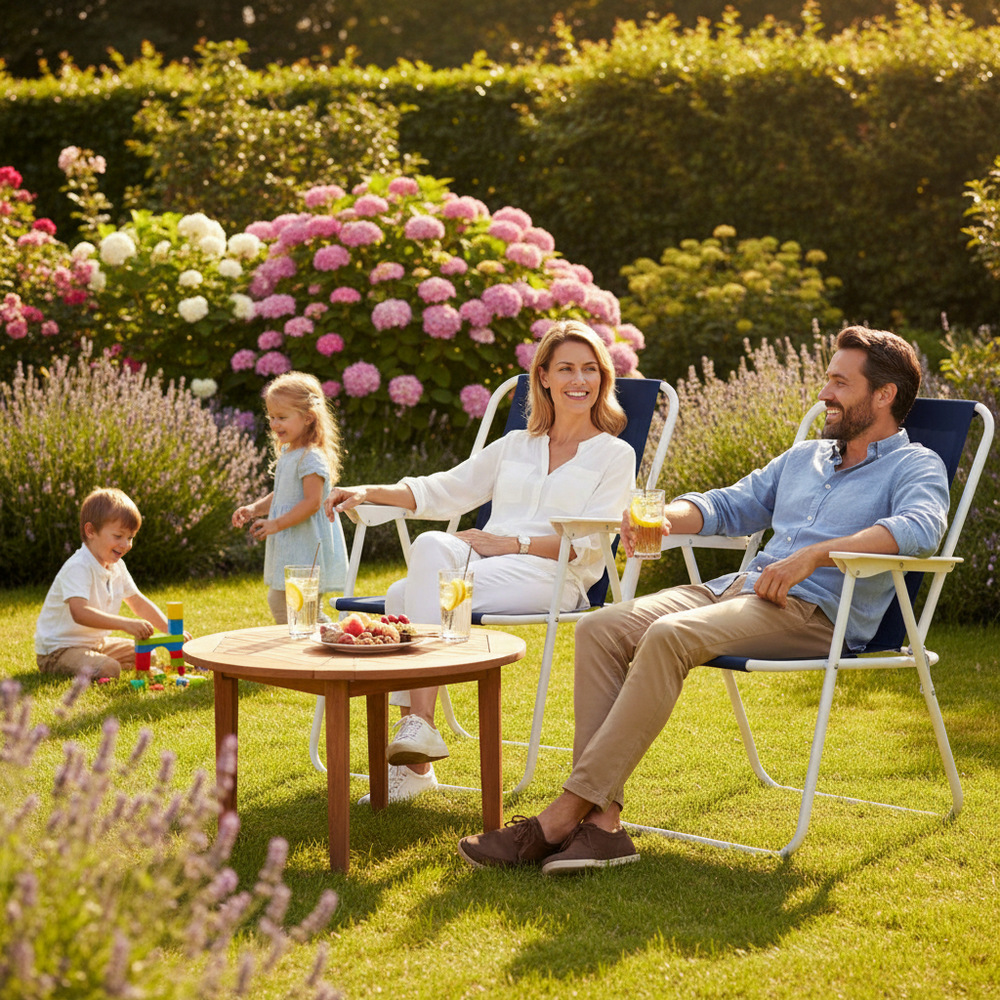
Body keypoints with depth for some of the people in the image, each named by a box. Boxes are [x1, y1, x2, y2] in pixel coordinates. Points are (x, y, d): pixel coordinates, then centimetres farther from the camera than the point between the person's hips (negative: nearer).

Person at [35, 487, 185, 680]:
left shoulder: (117, 566, 5)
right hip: (56, 650, -9)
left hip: (96, 643, 9)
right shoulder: (77, 568, -26)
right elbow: (80, 613, -40)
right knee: (109, 670, -31)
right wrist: (126, 624, -48)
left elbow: (138, 602, 16)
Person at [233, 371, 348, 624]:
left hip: (307, 550, -10)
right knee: (277, 603, 19)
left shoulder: (311, 457, -19)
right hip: (289, 549, 10)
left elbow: (312, 503, -24)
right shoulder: (287, 454, 11)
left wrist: (276, 524, -24)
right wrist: (254, 509, 6)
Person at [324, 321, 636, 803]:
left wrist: (508, 543, -12)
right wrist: (369, 492, 8)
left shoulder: (614, 455, 12)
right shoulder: (515, 446, 27)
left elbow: (586, 542, -1)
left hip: (552, 579, -5)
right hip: (483, 564, 5)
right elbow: (441, 491, 23)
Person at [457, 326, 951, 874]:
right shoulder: (803, 457, 30)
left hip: (818, 610, -8)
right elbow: (728, 504, 34)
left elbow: (921, 527, -17)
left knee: (670, 636, -33)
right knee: (600, 628, -16)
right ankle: (602, 821, -25)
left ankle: (562, 816, -33)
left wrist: (813, 555, -27)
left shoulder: (915, 467, 5)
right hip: (738, 587, 8)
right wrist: (663, 517, 10)